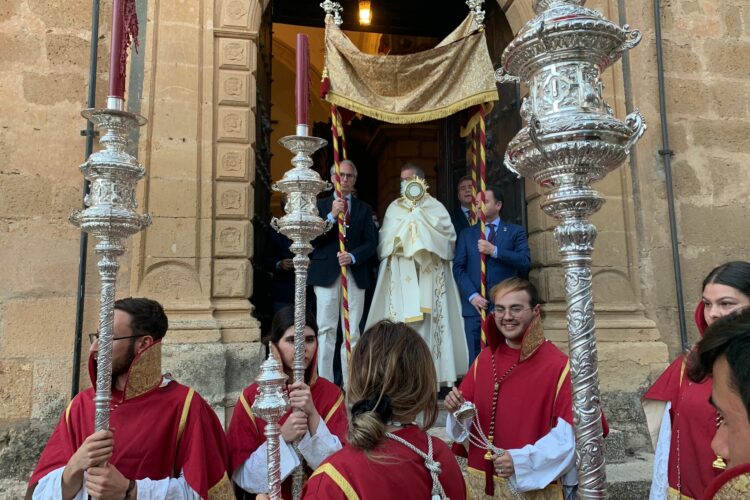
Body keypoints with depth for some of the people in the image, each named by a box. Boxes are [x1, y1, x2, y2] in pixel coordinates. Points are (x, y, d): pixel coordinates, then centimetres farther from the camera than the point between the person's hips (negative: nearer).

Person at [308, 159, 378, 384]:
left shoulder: (364, 209, 15)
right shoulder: (321, 205, 11)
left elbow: (371, 242, 5)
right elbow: (313, 239, -3)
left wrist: (353, 256, -12)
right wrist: (331, 216, -13)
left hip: (355, 275, 2)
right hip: (326, 273, -1)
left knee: (352, 332, 2)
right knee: (326, 331, -2)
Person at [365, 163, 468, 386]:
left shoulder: (435, 206, 12)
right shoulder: (394, 207, 17)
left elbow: (449, 234, 0)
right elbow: (385, 240, 7)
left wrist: (419, 217, -2)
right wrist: (409, 221, 0)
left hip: (429, 275, -1)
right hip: (401, 277, 1)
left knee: (430, 323, -5)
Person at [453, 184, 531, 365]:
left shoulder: (515, 232, 10)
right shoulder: (467, 234, 16)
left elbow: (525, 261, -4)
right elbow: (458, 268, 7)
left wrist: (495, 251, -13)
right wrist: (472, 295, -7)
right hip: (475, 305, 2)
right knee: (476, 360, 3)